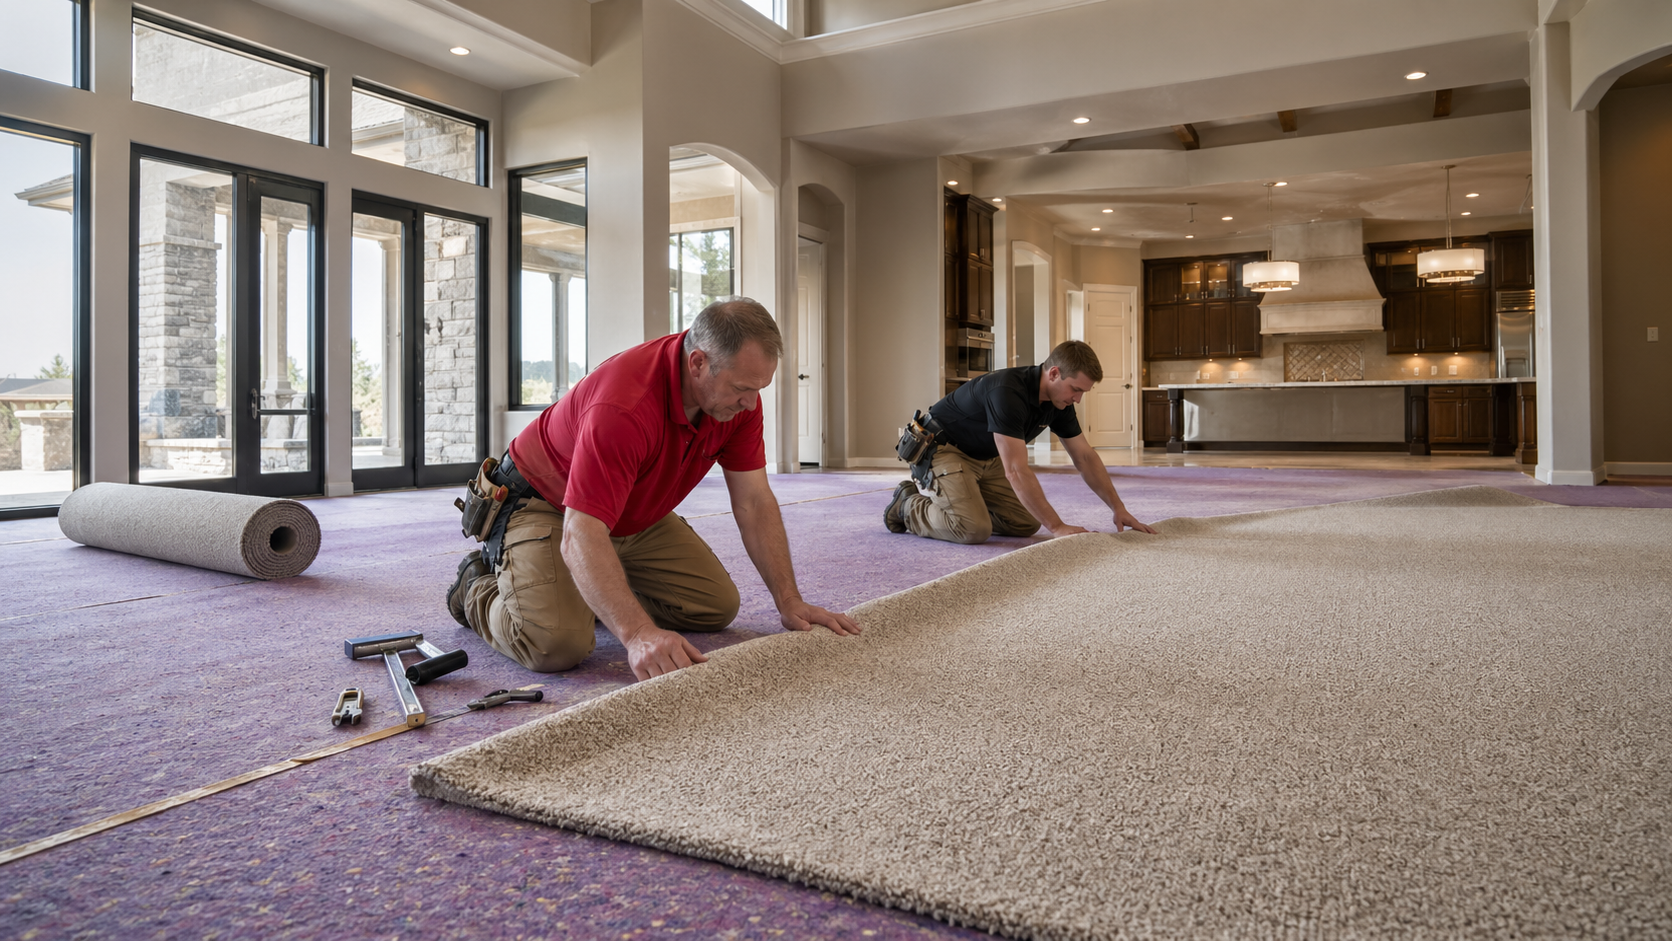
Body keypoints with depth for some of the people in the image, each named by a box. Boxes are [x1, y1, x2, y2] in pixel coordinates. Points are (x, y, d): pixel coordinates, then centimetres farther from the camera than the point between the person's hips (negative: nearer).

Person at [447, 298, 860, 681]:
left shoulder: (740, 394, -16)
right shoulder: (624, 407, -40)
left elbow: (754, 501, -11)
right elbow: (581, 538, -43)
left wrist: (789, 602, -16)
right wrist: (639, 634, -55)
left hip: (636, 515, 7)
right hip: (546, 504, -7)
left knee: (717, 605, 3)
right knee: (555, 644, -28)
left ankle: (595, 591, 23)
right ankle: (479, 585, 6)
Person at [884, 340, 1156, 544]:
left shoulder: (1059, 402, -8)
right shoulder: (1008, 392, -35)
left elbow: (1085, 457, 2)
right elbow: (1017, 471, -39)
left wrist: (1118, 507, -4)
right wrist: (1058, 527, -38)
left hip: (987, 457, 9)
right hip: (942, 449, -9)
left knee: (1026, 523, 1)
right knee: (974, 530, -26)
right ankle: (908, 505, -1)